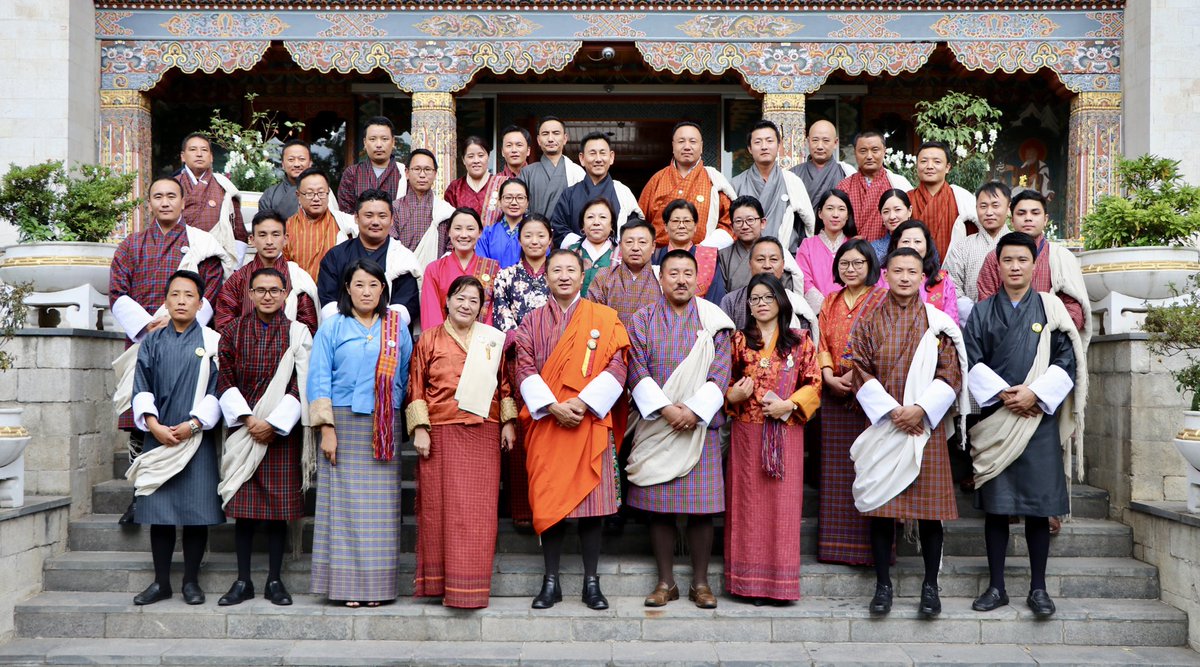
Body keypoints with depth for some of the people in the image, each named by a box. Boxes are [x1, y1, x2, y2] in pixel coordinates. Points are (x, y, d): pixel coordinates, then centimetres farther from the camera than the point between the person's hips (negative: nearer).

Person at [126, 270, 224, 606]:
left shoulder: (212, 341, 3)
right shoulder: (152, 342, 9)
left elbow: (217, 389, -2)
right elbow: (141, 387, 5)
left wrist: (195, 423, -12)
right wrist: (153, 423, -9)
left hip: (197, 438, -2)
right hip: (159, 438, 2)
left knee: (196, 513, 0)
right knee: (159, 512, 4)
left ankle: (191, 581, 11)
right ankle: (161, 582, 14)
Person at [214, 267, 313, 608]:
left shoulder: (298, 333, 3)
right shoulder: (234, 331, 8)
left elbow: (301, 385, -3)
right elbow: (224, 380, 2)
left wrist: (274, 423, -11)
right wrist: (247, 418, -10)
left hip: (282, 432, -1)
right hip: (242, 428, 1)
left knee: (278, 505, 1)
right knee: (243, 506, 2)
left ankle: (275, 580, 11)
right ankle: (243, 581, 12)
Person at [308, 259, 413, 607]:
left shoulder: (398, 327, 11)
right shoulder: (332, 327, 5)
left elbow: (406, 377, 13)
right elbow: (319, 378, 0)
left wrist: (401, 417, 5)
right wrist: (326, 428, -8)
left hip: (384, 429, 2)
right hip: (344, 422, -1)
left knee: (380, 507, 0)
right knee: (344, 504, -3)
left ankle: (377, 584, 7)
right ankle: (346, 584, 4)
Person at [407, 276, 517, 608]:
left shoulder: (494, 339, 11)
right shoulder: (429, 339, 7)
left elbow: (506, 384, 12)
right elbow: (416, 388, 4)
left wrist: (509, 422, 4)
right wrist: (419, 429, -4)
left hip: (483, 434, 1)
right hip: (440, 433, -1)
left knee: (477, 510, -1)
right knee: (439, 506, 1)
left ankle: (468, 587, 5)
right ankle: (437, 581, 12)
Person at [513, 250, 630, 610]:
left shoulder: (605, 318, 5)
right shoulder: (532, 322, 10)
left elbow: (617, 367, -2)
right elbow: (525, 369, 1)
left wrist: (583, 403, -14)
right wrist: (552, 406, -13)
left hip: (591, 421, -1)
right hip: (546, 422, 1)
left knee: (591, 498, 0)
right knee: (548, 499, 1)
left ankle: (591, 581, 10)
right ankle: (551, 581, 11)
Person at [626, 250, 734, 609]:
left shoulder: (713, 320, 6)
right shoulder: (643, 320, 7)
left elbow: (720, 373, -1)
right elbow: (637, 371, -2)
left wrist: (694, 410, -13)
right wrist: (665, 409, -14)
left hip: (701, 425, 0)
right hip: (655, 425, 0)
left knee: (702, 507, 1)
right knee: (659, 507, 3)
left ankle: (700, 583, 12)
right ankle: (665, 582, 13)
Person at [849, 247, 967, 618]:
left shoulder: (937, 323, 5)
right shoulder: (870, 321, 5)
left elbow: (950, 373, 0)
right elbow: (860, 372, 0)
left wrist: (921, 409, -13)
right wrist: (891, 410, -11)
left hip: (925, 425, 0)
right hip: (882, 423, 0)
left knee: (929, 503, 1)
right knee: (881, 504, 1)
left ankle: (930, 585, 12)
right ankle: (883, 584, 12)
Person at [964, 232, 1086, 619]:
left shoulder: (1051, 308, 7)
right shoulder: (982, 312, 9)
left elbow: (1067, 361, 1)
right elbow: (972, 361, 2)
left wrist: (1035, 393, -12)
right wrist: (1002, 394, -10)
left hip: (1039, 418, -1)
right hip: (994, 418, 1)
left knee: (1038, 506, 0)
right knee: (995, 505, 3)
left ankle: (1038, 588, 10)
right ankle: (996, 587, 11)